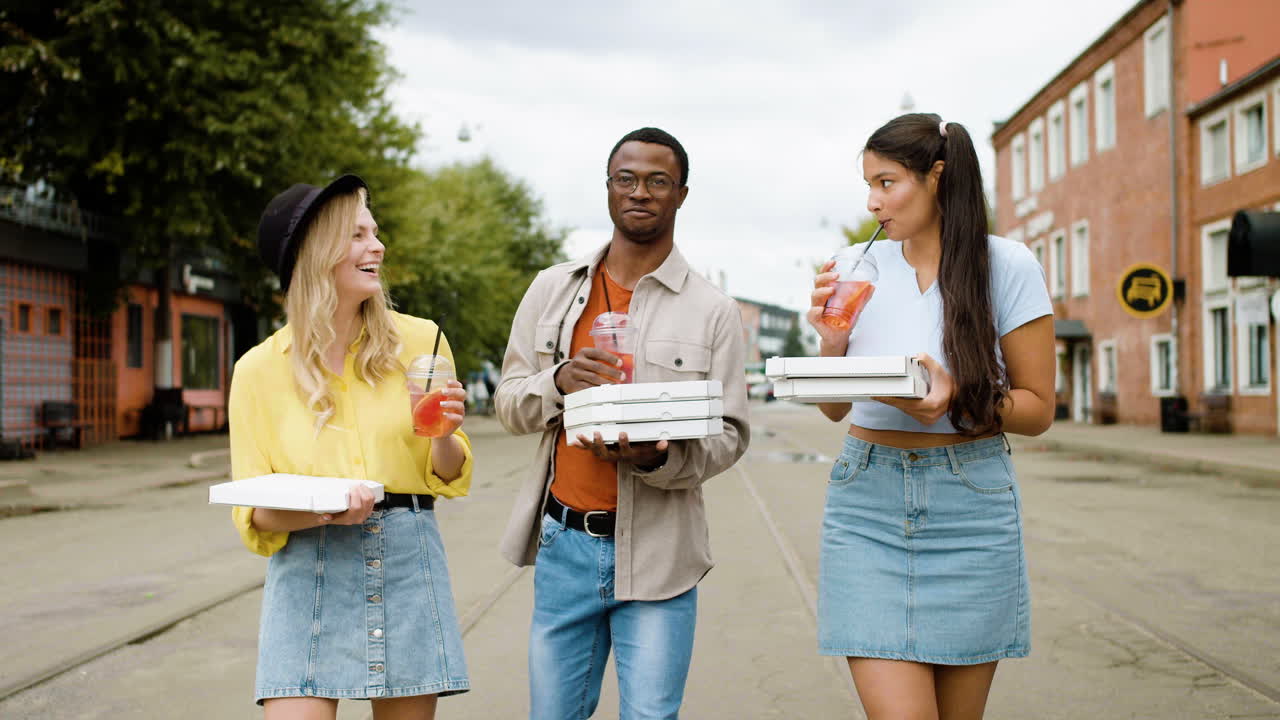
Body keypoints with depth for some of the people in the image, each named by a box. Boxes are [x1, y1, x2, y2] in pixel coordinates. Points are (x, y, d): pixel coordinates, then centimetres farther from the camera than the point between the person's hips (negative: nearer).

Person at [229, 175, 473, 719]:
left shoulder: (419, 341, 3)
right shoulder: (258, 369, 1)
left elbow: (448, 478, 8)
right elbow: (253, 512, 2)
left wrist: (443, 436, -14)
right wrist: (324, 511, -18)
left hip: (407, 558, 2)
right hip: (307, 568, -1)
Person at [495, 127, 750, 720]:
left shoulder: (713, 310, 0)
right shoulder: (553, 289, 9)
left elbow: (730, 436, -2)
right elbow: (508, 403, 8)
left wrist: (658, 458, -22)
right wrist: (558, 382, -14)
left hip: (657, 553, -2)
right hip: (563, 541, 3)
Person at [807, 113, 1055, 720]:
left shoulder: (1007, 266, -1)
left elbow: (1038, 409, 0)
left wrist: (958, 398, -18)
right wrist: (833, 345, -7)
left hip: (969, 504, -1)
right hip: (866, 499, 1)